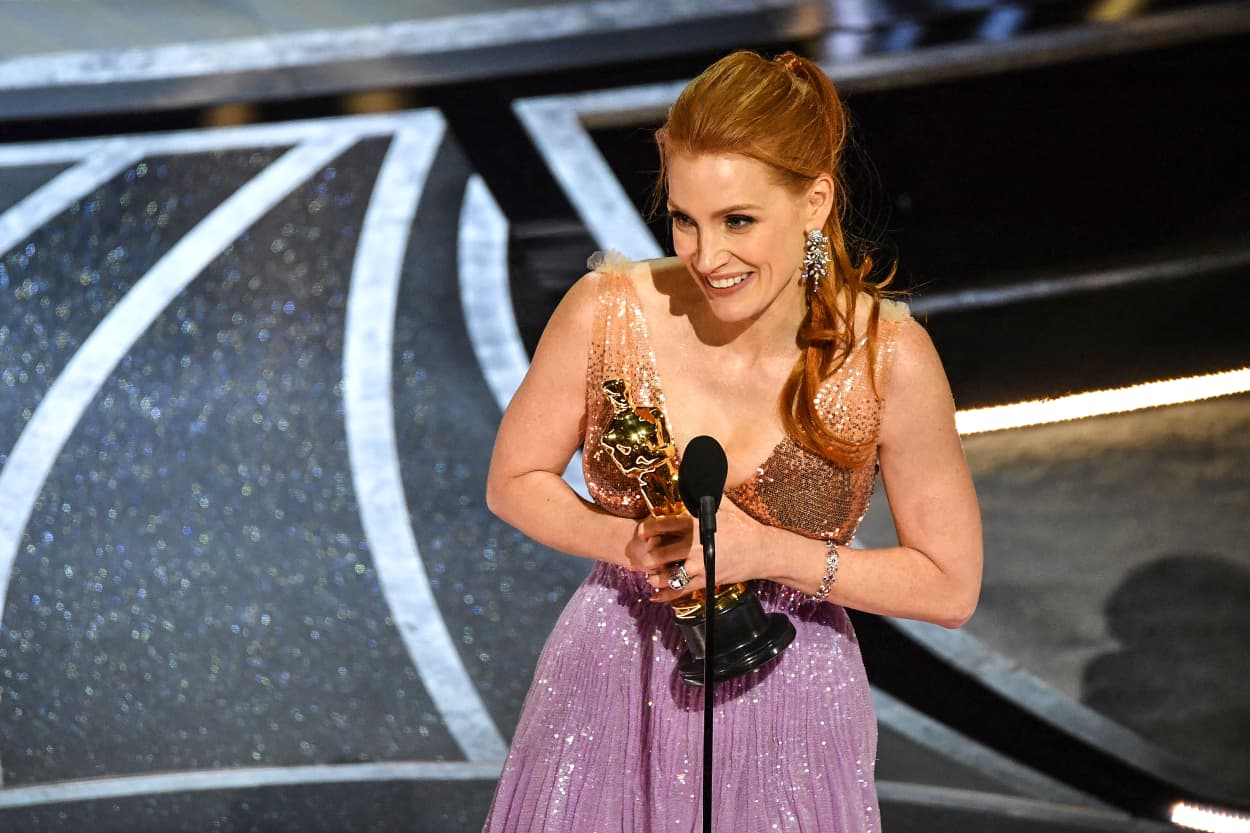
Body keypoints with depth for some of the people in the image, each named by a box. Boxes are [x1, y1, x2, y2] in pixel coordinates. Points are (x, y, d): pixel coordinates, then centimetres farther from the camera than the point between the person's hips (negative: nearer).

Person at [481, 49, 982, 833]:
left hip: (788, 709, -1)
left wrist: (766, 553, -22)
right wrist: (629, 544, -20)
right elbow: (515, 482, -1)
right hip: (610, 696, 1)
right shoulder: (607, 311, -16)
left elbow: (950, 587, -11)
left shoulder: (889, 358, -19)